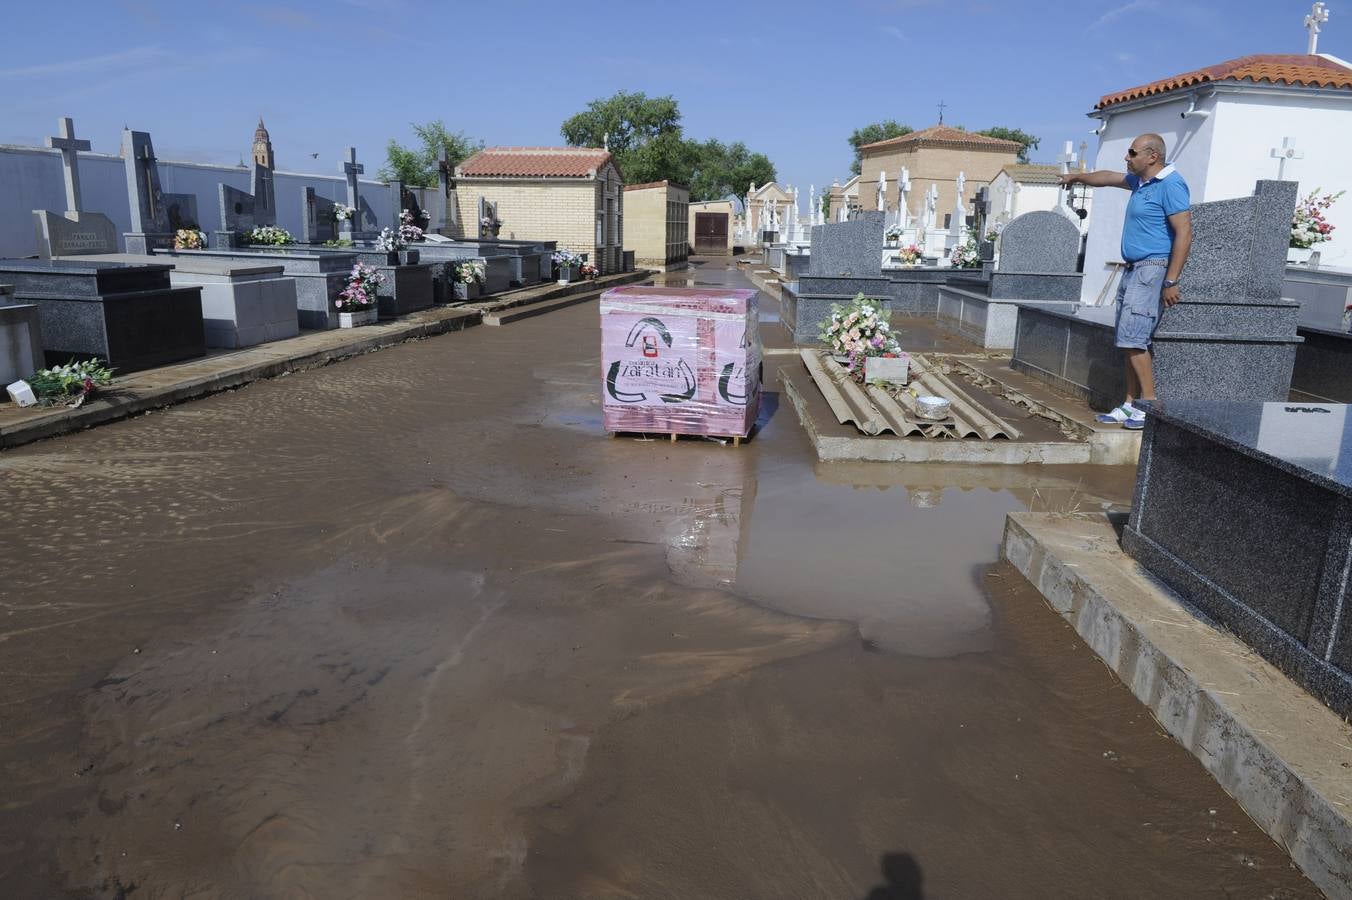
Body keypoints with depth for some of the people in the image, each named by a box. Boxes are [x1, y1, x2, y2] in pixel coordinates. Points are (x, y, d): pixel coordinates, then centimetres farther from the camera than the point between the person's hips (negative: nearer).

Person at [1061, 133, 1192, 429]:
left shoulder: (1170, 185, -13)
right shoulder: (1141, 181, 16)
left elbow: (1184, 233, -19)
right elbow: (1108, 178, 36)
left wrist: (1171, 281, -24)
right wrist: (1077, 176, 50)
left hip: (1152, 269, -10)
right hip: (1133, 270, 10)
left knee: (1132, 339, -15)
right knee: (1129, 341, 7)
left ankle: (1151, 406, -9)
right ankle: (1131, 405, 11)